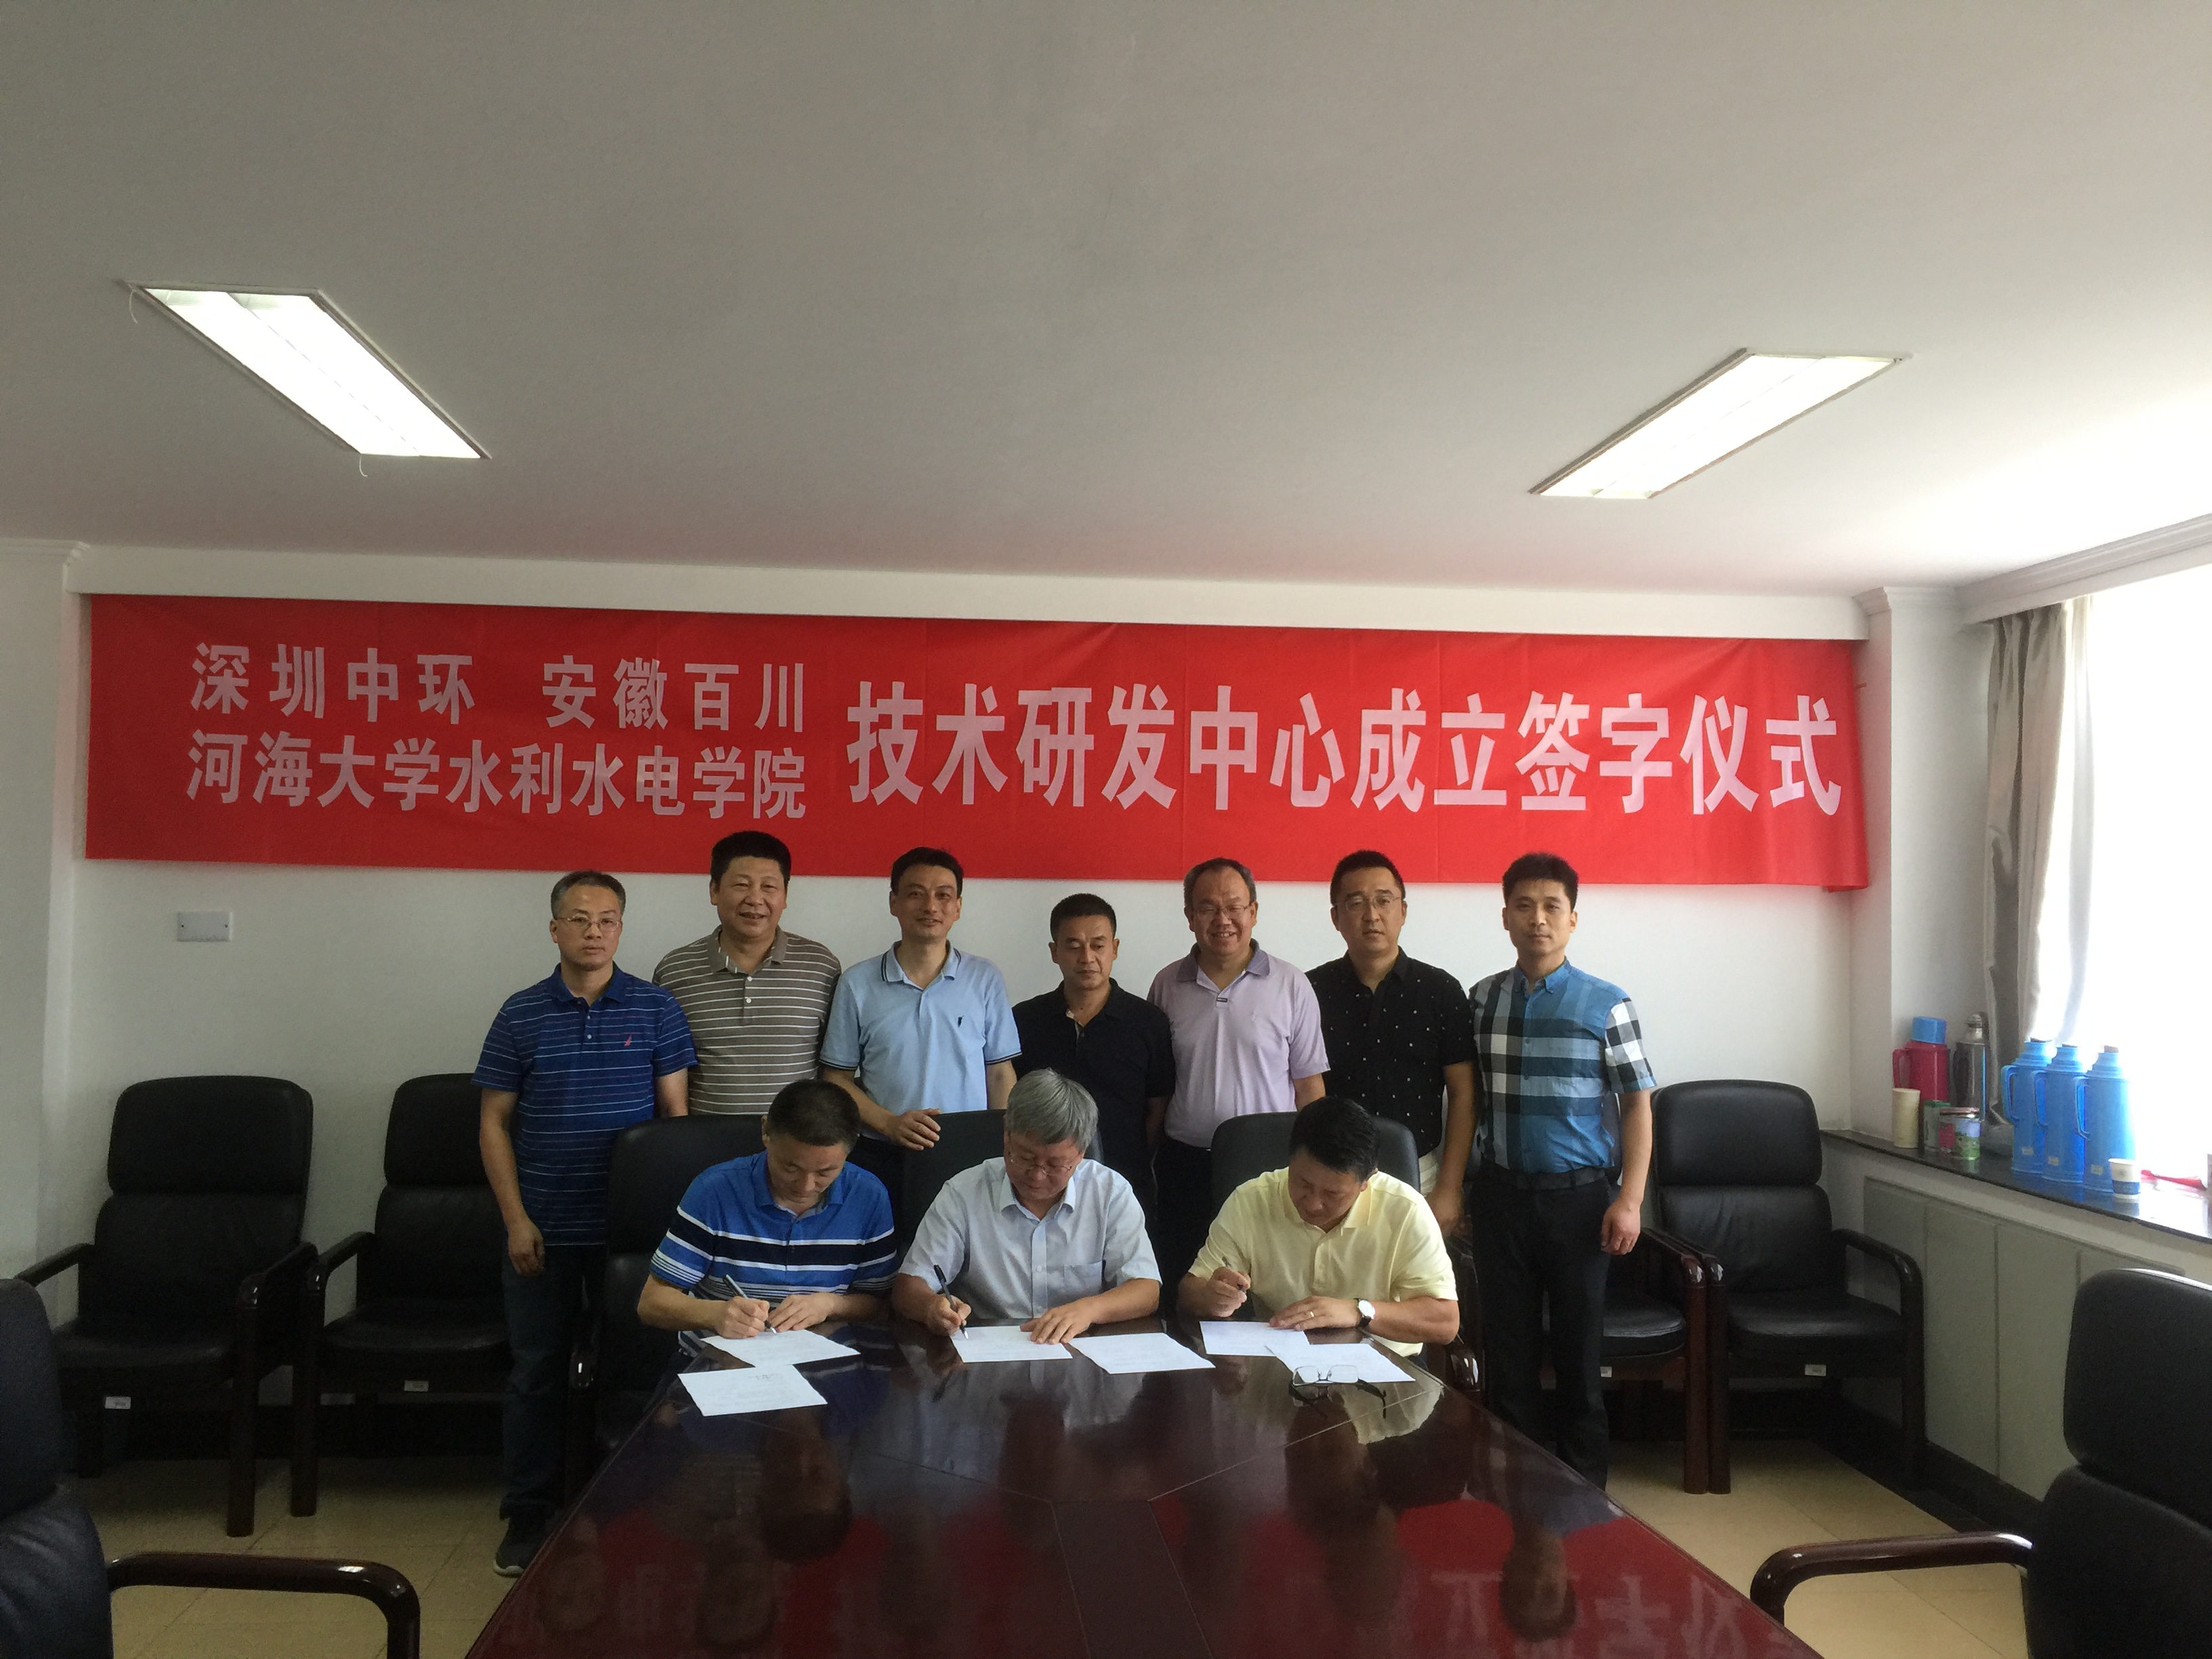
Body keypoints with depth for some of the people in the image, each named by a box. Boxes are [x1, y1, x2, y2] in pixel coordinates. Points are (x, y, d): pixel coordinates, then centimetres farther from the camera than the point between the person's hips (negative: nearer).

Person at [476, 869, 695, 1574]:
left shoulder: (656, 1009, -1)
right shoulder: (521, 1015, 1)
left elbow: (676, 1111, 1)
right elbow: (494, 1122, 3)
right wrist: (516, 1219, -4)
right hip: (543, 1230, 1)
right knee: (537, 1370, 10)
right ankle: (528, 1511, 23)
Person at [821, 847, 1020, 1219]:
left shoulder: (985, 980, 5)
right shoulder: (856, 984, 3)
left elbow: (1000, 1075, 8)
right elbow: (837, 1077, 5)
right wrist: (890, 1123, -11)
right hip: (880, 1160, 0)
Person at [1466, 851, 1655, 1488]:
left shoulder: (1606, 1003, -3)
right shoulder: (1481, 1000, 4)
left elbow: (1637, 1103, -2)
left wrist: (1629, 1200, -9)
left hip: (1578, 1195, -2)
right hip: (1502, 1192, 2)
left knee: (1578, 1346, 7)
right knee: (1508, 1344, 9)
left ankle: (1584, 1487, 22)